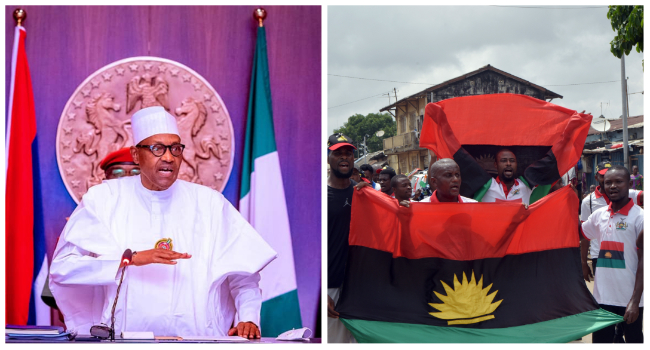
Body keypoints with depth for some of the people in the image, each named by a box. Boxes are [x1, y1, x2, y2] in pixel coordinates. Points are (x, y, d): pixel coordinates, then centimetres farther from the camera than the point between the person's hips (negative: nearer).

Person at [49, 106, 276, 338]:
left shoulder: (209, 203, 10)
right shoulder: (103, 199, 6)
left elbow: (243, 272, 12)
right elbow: (62, 267, -4)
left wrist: (248, 318, -4)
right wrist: (131, 258, -15)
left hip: (197, 341, 1)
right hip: (121, 340, -1)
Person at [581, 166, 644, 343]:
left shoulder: (639, 217, -8)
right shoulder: (599, 215, 7)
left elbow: (643, 261, -10)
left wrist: (635, 301, -16)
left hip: (629, 299, -4)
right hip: (602, 296, 5)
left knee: (634, 341, 7)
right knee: (600, 341, 10)